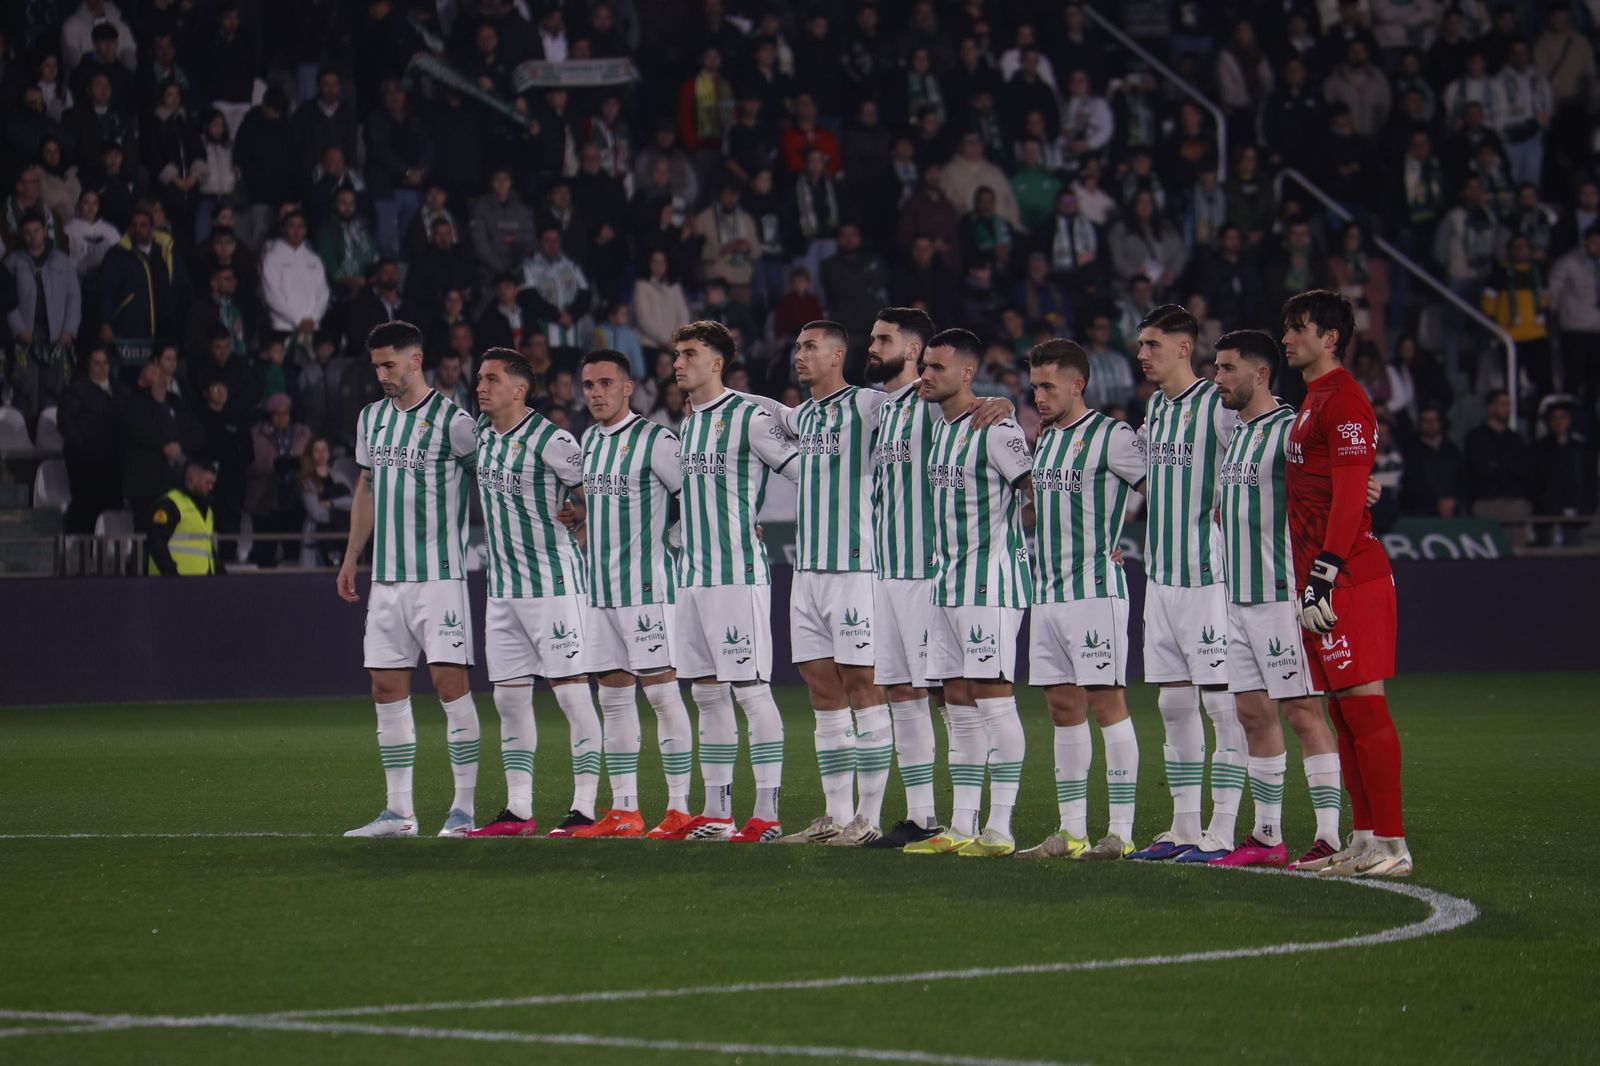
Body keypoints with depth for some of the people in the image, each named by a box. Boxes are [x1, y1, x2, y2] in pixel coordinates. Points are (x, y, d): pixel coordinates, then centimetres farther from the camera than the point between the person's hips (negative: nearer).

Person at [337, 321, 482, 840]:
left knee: (450, 681, -9)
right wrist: (350, 559, 22)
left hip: (439, 574, -7)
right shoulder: (371, 418, 13)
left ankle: (464, 806, -4)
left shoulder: (452, 422, -8)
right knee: (387, 688, 4)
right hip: (386, 577, 7)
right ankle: (399, 810, 9)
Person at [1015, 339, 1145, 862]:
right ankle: (1072, 832, 11)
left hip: (1095, 589, -8)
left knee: (1105, 701, -8)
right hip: (1048, 592, 8)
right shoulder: (1045, 440, 16)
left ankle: (1121, 831, -7)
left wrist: (1115, 542, -5)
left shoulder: (1113, 437, -9)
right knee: (1063, 706, 8)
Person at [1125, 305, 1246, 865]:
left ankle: (1222, 833, -5)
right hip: (1161, 575, 9)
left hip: (1207, 576, -9)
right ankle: (1184, 829, 16)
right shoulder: (1155, 407, 14)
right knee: (1174, 704, 10)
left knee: (1222, 703, -6)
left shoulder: (1217, 406, -12)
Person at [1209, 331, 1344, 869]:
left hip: (1281, 596, -9)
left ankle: (1328, 836, -9)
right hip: (1240, 597, 9)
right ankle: (1267, 836, 15)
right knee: (1253, 712, 10)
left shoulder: (1290, 430, -11)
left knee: (1301, 710, -9)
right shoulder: (1236, 435, 17)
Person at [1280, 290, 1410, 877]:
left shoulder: (1344, 400, -11)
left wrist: (1324, 572, -22)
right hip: (1322, 580, 10)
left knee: (1363, 705, -10)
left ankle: (1391, 844, -10)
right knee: (1343, 711, 11)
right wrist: (1310, 575, 22)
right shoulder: (1314, 399, 20)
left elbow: (1348, 497, -19)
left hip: (1348, 579, -10)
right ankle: (1364, 839, 14)